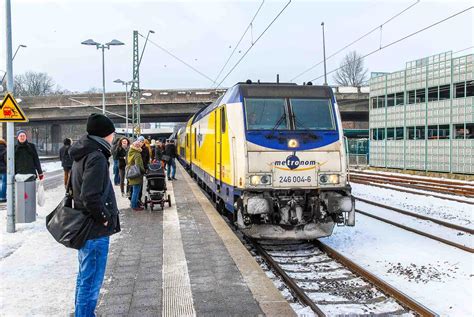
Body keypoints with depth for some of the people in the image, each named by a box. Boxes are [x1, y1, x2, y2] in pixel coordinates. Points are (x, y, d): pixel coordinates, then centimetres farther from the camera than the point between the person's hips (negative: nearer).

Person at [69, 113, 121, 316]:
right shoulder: (97, 157, -19)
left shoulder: (82, 154, 10)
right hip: (96, 230, -10)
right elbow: (91, 197, -28)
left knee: (85, 277, 21)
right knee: (91, 281, -1)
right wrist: (105, 217, -14)